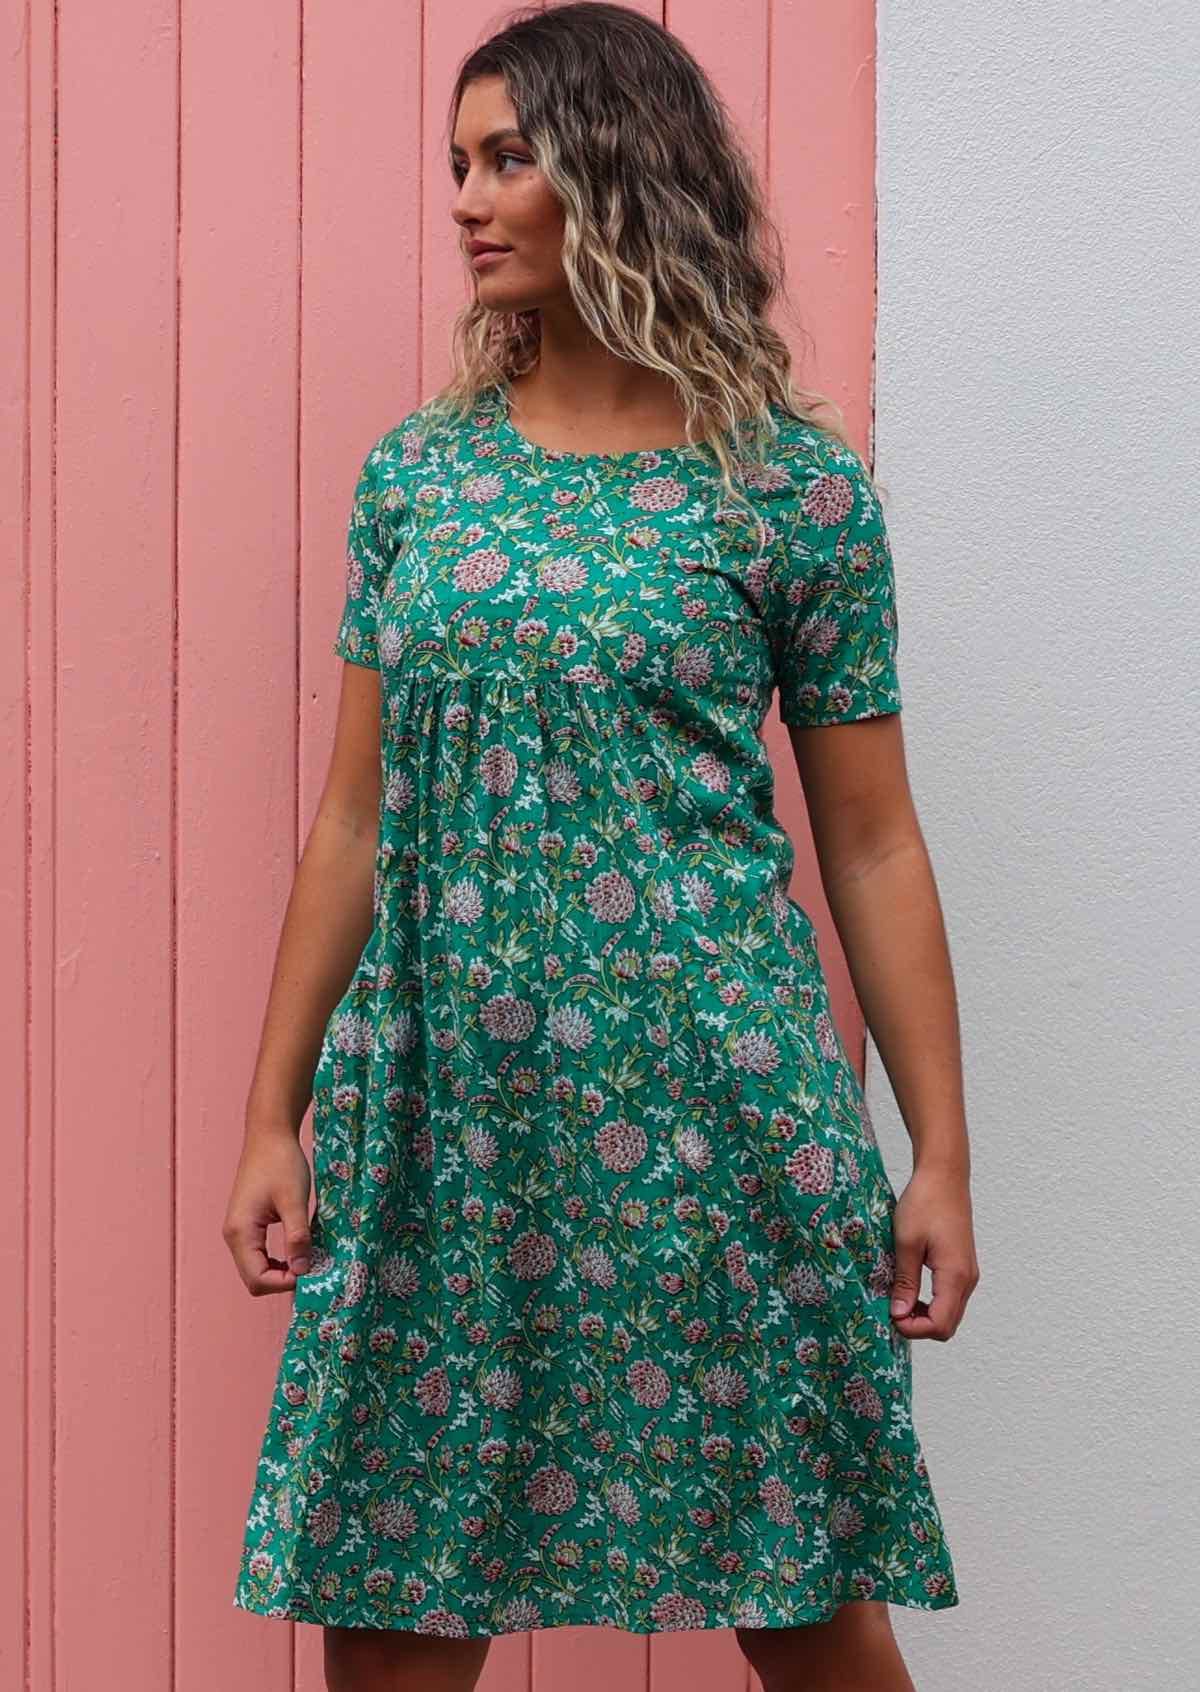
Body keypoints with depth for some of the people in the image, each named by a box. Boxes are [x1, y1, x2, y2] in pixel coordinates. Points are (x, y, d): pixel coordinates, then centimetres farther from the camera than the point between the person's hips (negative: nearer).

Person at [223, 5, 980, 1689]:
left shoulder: (794, 485, -2)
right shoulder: (415, 471, 8)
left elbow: (872, 842, 0)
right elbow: (357, 818, 10)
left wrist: (940, 1153, -1)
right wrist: (275, 1115, 7)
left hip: (705, 1102, -3)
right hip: (440, 1105, 3)